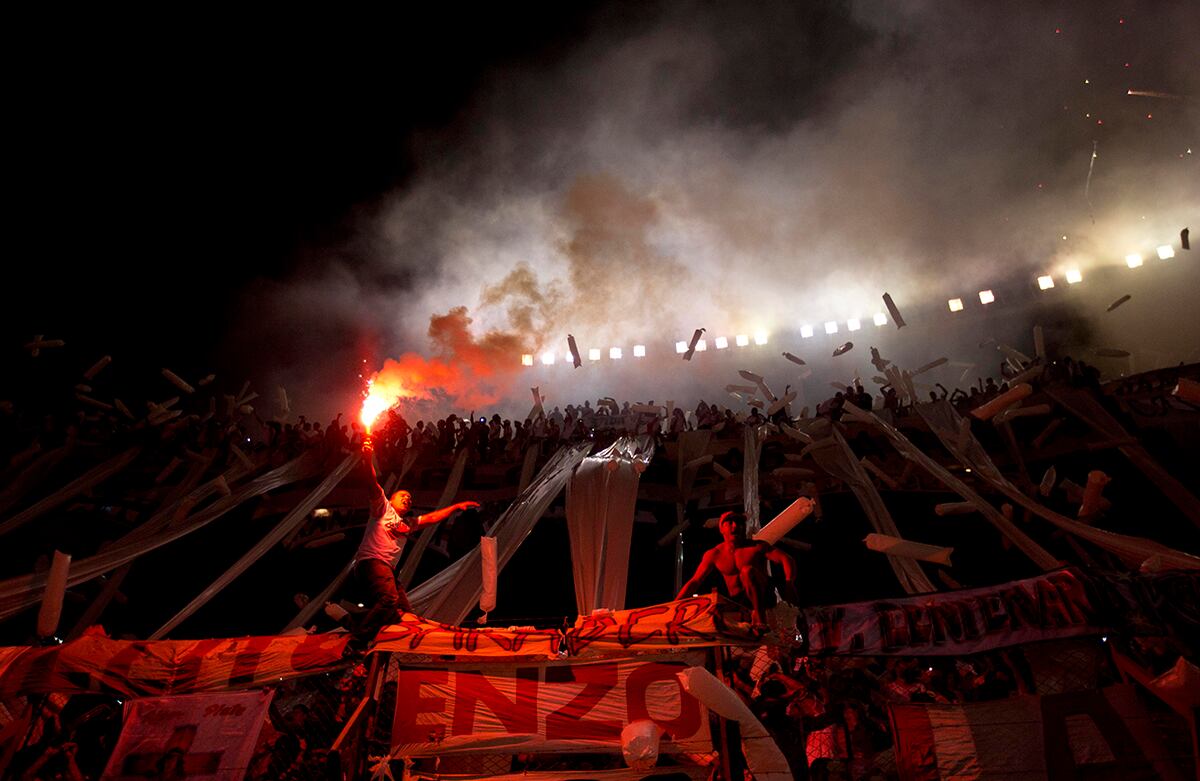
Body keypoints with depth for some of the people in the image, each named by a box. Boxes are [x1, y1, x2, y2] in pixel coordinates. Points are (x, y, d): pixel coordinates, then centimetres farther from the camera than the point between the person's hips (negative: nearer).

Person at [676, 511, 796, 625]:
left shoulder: (757, 547, -2)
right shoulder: (714, 554, 4)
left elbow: (786, 560, -11)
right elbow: (694, 582, 5)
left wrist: (789, 583, -32)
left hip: (760, 600, -3)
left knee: (747, 570, -31)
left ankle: (759, 618, -32)